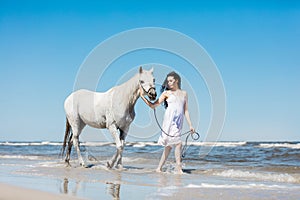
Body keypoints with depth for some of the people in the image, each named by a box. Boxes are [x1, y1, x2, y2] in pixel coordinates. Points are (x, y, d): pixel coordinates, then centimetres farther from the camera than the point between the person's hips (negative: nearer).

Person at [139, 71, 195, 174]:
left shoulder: (184, 93, 17)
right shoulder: (166, 93, 6)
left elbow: (185, 110, 17)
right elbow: (153, 105, 5)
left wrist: (190, 125, 12)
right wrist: (142, 96, -4)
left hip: (179, 122, 5)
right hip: (170, 120, -4)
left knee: (169, 145, 6)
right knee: (178, 143, -13)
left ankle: (159, 168, 14)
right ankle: (179, 169, -8)